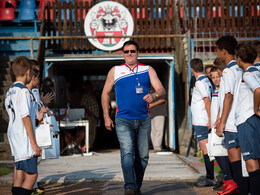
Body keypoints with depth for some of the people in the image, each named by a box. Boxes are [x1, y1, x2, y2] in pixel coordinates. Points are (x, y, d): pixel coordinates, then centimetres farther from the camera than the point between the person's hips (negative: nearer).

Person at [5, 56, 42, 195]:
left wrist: (36, 116, 33)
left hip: (13, 136, 9)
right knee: (32, 175, -8)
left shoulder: (9, 92, 14)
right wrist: (34, 144, -15)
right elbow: (26, 119, -17)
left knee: (20, 175, 10)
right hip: (24, 139, -9)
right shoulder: (23, 91, -13)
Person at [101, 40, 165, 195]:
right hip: (123, 120, -2)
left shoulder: (148, 70, 10)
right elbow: (106, 93, 14)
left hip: (144, 120, 2)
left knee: (143, 155, 5)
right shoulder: (115, 71, 10)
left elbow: (161, 90, 1)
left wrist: (154, 96, -23)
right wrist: (106, 116, 7)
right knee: (127, 152, -17)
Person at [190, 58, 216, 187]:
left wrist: (210, 119, -19)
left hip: (201, 122, -9)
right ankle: (210, 177, 14)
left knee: (205, 148, -9)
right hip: (201, 122, 9)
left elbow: (207, 100, -18)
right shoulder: (206, 81, 15)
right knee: (206, 148, 11)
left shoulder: (199, 83, -13)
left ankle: (210, 179, -8)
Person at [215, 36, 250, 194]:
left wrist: (222, 123, -15)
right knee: (240, 155, 12)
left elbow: (228, 96, -18)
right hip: (239, 120, 9)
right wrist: (221, 119, 24)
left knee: (234, 156, -5)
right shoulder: (239, 69, 15)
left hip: (232, 122, -9)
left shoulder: (228, 70, -12)